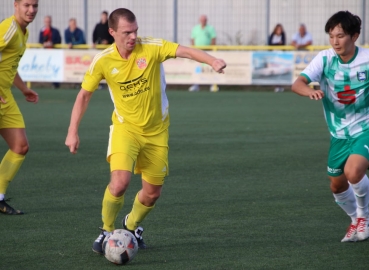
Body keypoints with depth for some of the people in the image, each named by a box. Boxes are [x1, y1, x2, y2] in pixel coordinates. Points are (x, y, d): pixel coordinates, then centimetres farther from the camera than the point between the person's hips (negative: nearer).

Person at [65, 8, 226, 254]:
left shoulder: (151, 48, -16)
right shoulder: (103, 61, -12)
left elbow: (184, 51, -30)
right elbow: (84, 95, 0)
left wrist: (212, 60, -48)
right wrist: (73, 132, -4)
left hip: (156, 131, 1)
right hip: (125, 127, -1)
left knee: (153, 193, 7)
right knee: (120, 181, -23)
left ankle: (132, 225, 38)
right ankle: (107, 231, 1)